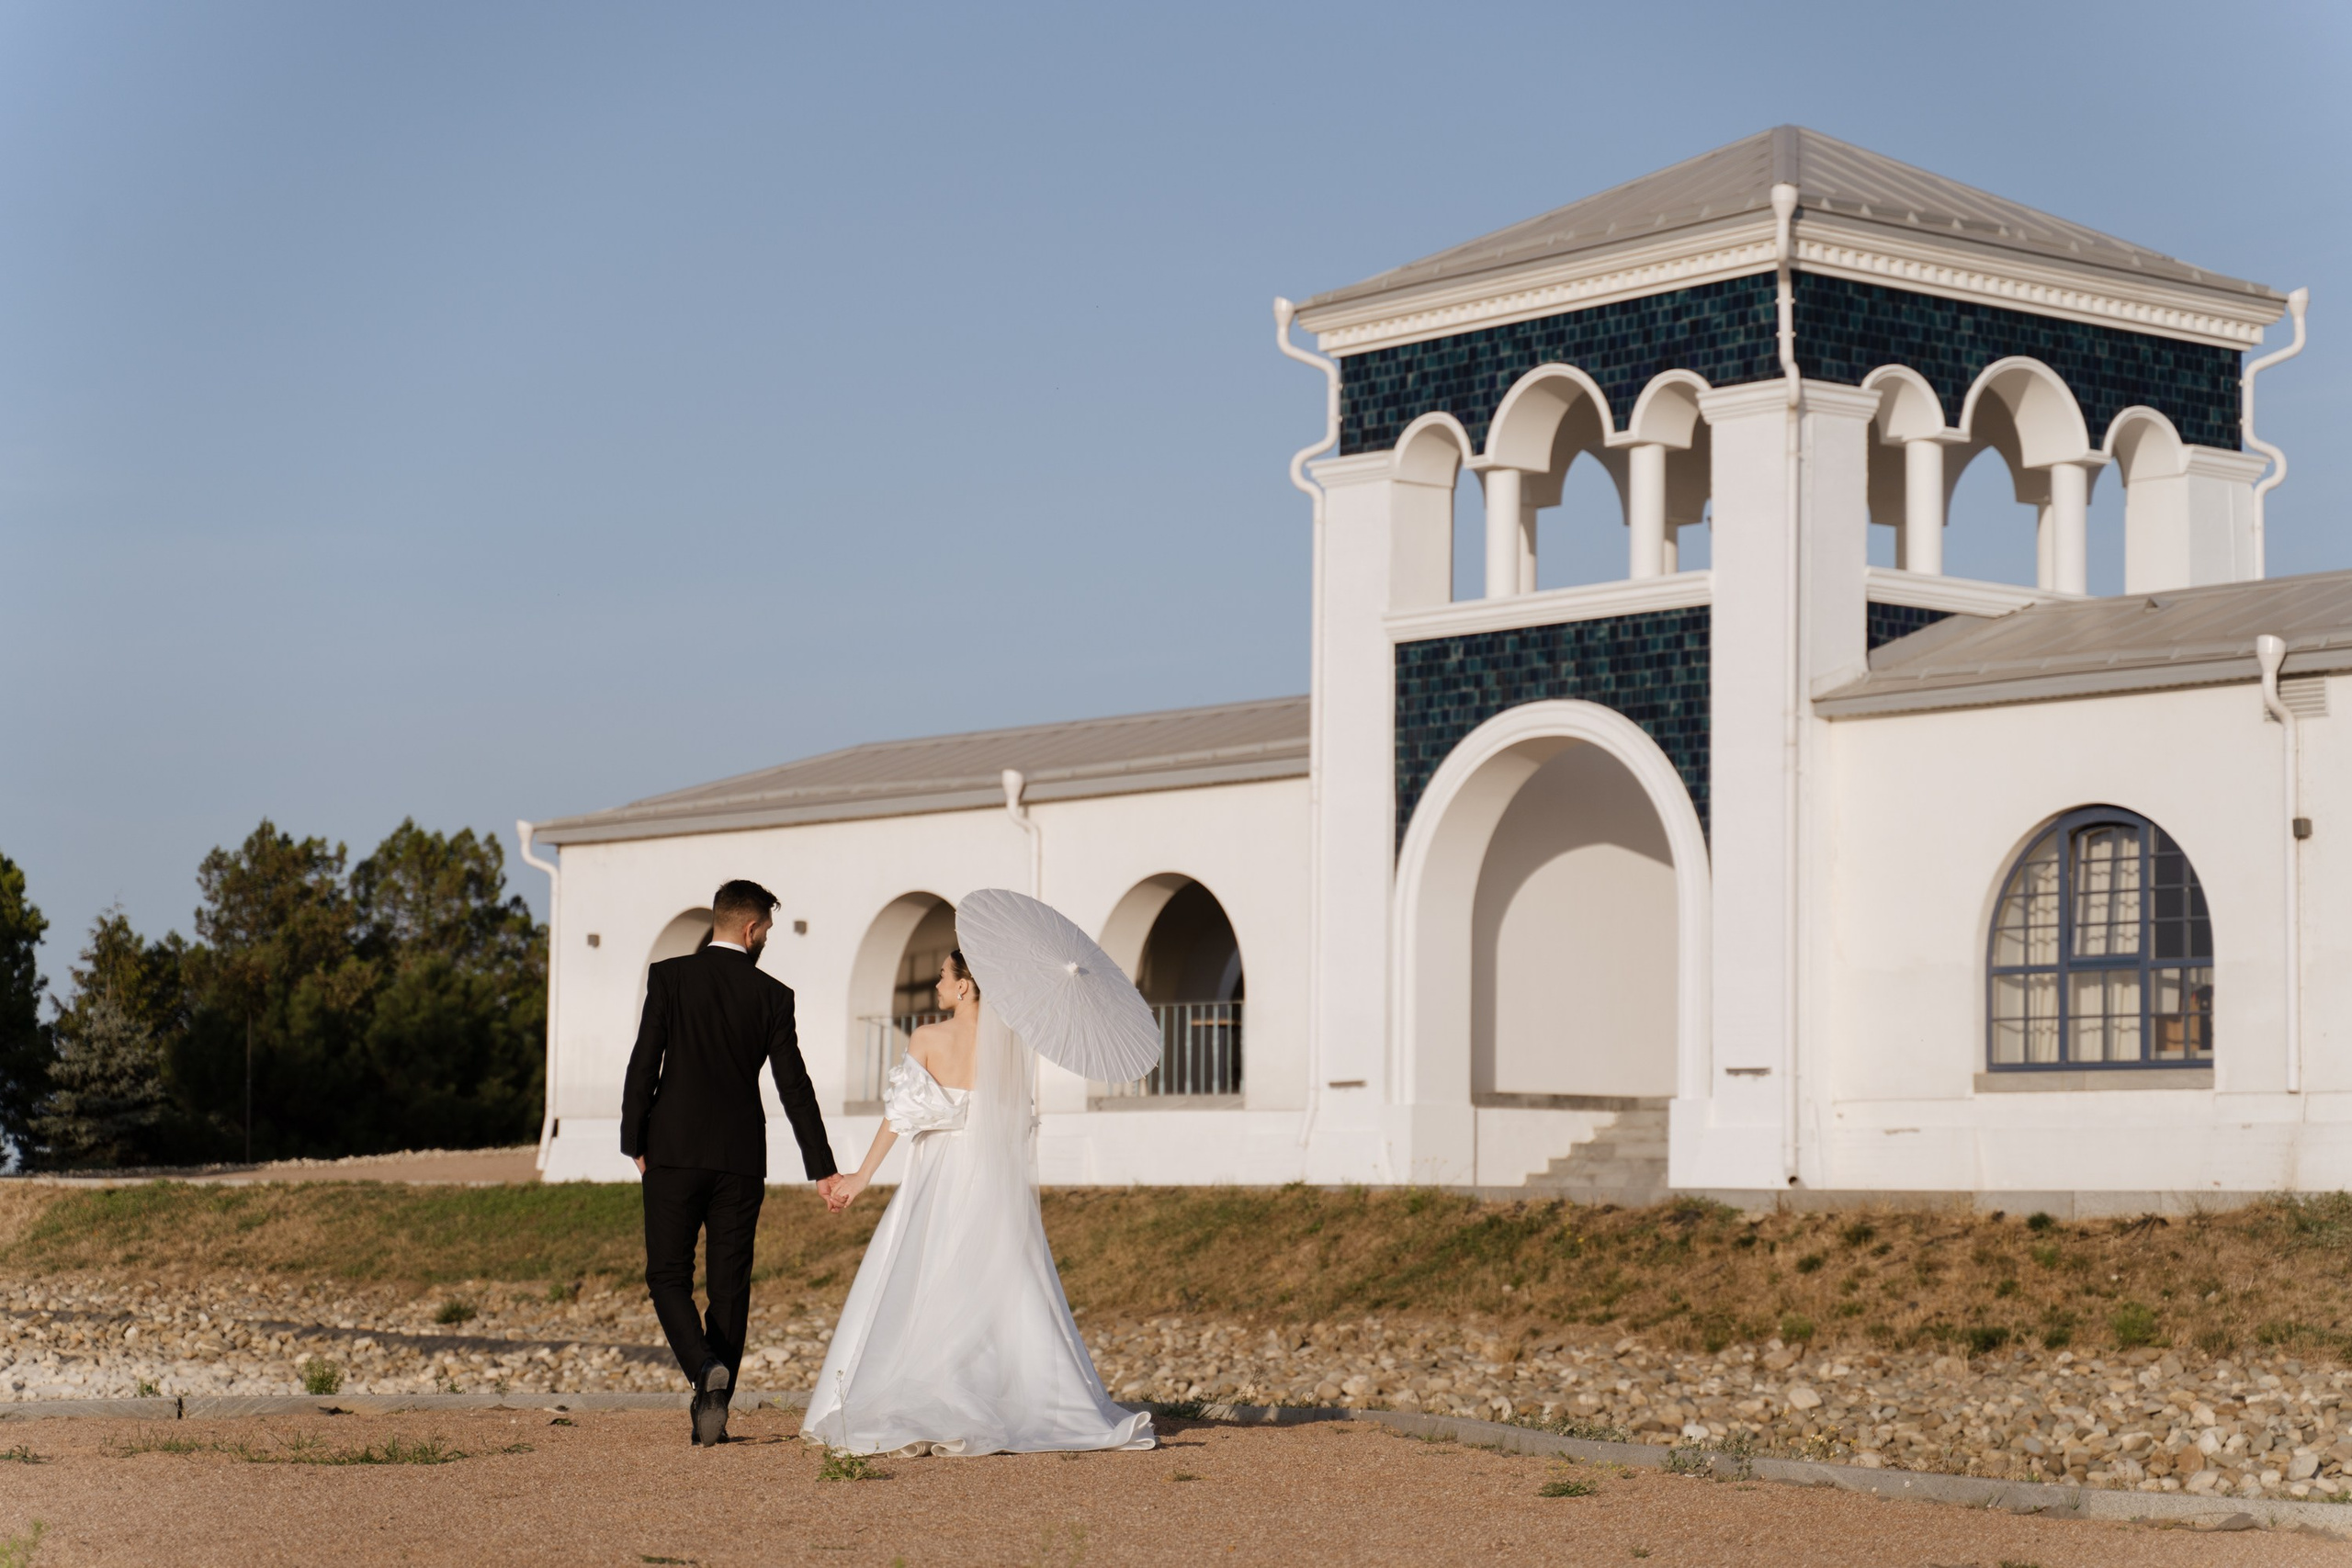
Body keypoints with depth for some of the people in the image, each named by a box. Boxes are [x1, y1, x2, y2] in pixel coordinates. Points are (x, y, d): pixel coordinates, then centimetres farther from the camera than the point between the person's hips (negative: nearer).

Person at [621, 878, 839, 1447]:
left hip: (674, 1152, -1)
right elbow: (794, 1087, 1)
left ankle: (706, 1370, -20)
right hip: (740, 1159, 1)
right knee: (730, 1285, 8)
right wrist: (822, 1167, 7)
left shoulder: (669, 977, -2)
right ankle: (712, 1415, 8)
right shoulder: (772, 995, 1)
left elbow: (643, 1065, -6)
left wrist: (634, 1143, 4)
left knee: (668, 1276, 5)